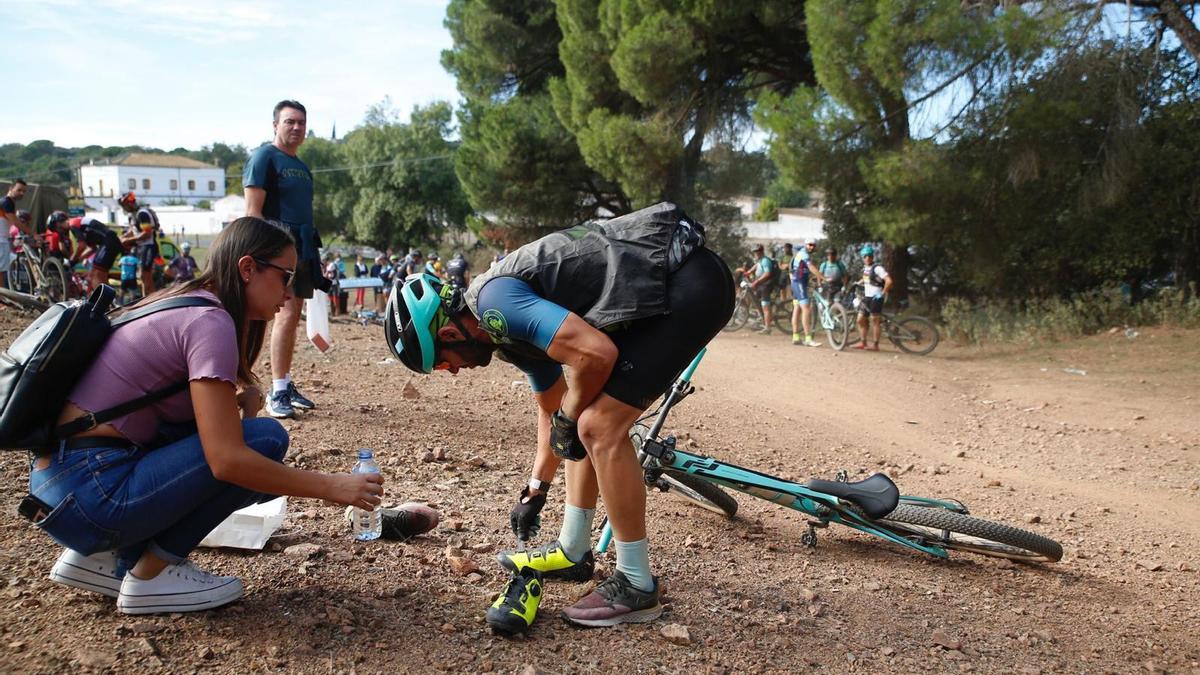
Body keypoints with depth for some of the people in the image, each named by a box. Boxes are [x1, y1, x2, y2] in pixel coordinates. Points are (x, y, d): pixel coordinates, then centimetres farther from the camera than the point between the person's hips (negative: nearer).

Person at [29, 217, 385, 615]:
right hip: (88, 492, -9)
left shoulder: (184, 304, 13)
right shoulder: (210, 320, -15)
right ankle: (151, 574, -2)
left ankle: (101, 557, 13)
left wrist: (244, 399, -2)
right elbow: (227, 459, -22)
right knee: (265, 438, -10)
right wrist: (330, 487, -14)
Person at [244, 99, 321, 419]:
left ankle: (286, 384, 18)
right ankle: (277, 393, -12)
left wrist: (314, 253, 20)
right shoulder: (264, 157, -4)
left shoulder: (302, 167, 21)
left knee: (293, 316, 11)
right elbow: (253, 210, -11)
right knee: (286, 314, -15)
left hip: (304, 248, 8)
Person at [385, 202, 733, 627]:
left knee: (600, 426, -10)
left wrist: (569, 418, -5)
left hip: (690, 285, -10)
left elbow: (596, 353, -25)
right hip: (664, 289, 10)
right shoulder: (513, 334, 15)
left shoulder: (493, 301, -15)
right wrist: (535, 490, 37)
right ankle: (572, 552, 28)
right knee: (592, 418, 15)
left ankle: (637, 586, 2)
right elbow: (551, 407, 29)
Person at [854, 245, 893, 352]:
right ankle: (863, 343, 17)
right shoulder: (865, 268, 11)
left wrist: (883, 293, -18)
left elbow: (889, 281, -22)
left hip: (875, 298, -8)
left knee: (875, 321, -3)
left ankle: (875, 345, 3)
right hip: (866, 297, 8)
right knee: (860, 320, 7)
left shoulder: (877, 268, -15)